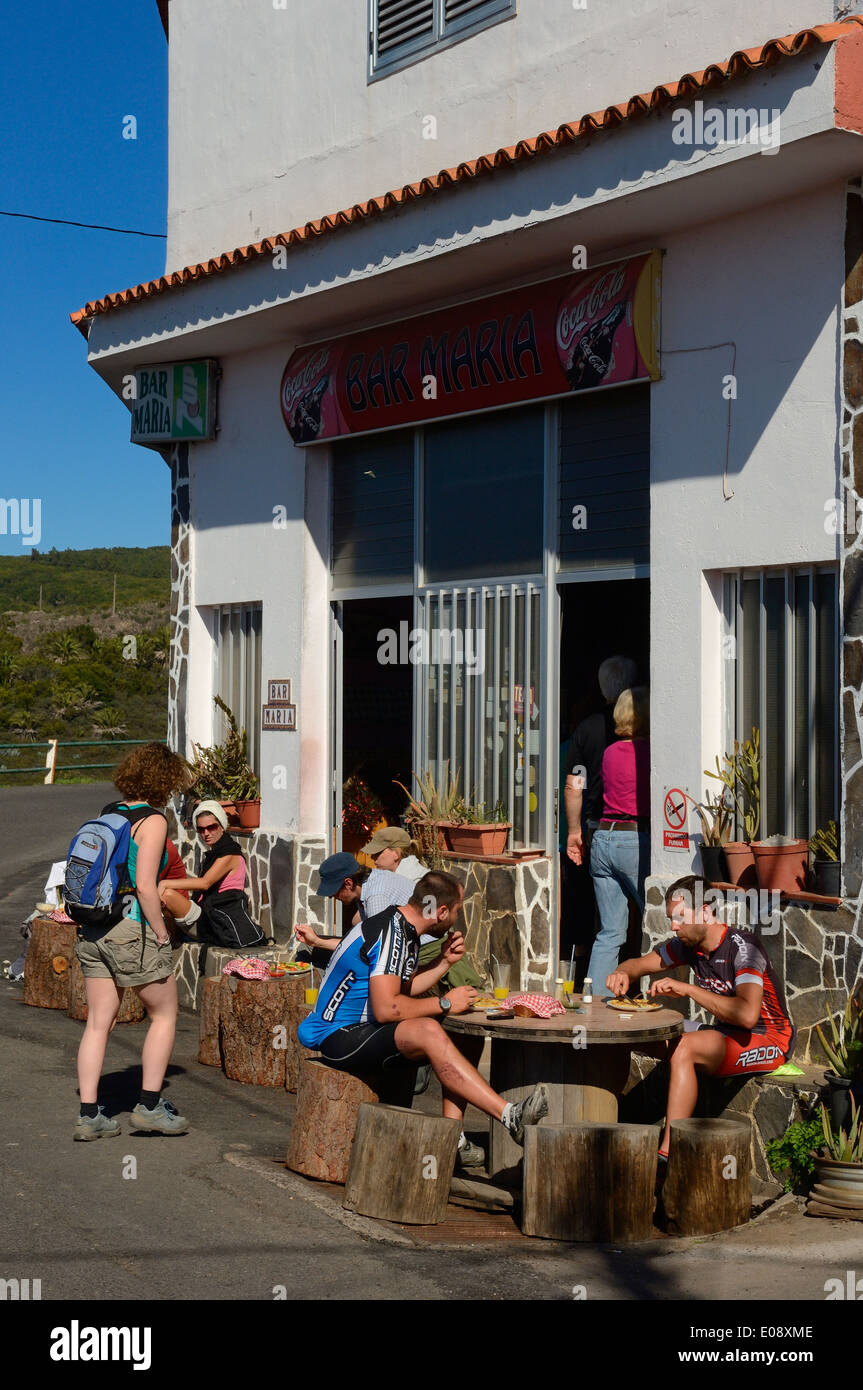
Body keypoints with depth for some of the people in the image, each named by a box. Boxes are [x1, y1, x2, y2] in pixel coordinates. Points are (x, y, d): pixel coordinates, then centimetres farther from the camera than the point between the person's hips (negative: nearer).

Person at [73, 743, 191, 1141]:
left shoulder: (108, 813, 9)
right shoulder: (152, 820, -12)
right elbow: (144, 885, -20)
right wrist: (161, 934, -10)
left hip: (92, 930, 7)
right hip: (131, 930, -7)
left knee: (98, 1023, 10)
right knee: (164, 1015, 10)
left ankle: (89, 1115, 10)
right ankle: (149, 1107, 11)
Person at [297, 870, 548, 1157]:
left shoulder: (407, 932, 11)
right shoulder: (389, 933, -20)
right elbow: (386, 1009, -27)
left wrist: (444, 962, 8)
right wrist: (444, 1004, -16)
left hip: (368, 1030, 11)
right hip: (340, 1036, -11)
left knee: (469, 1036, 1)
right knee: (428, 1031, -34)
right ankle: (510, 1116, -37)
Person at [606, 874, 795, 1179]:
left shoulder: (742, 946, -21)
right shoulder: (689, 944, 1)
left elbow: (748, 1014, -35)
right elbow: (640, 963, 15)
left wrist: (688, 989, -30)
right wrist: (623, 973, -10)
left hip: (770, 1042, -8)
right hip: (727, 1035, 8)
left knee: (684, 1048, -31)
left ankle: (667, 1155, -32)